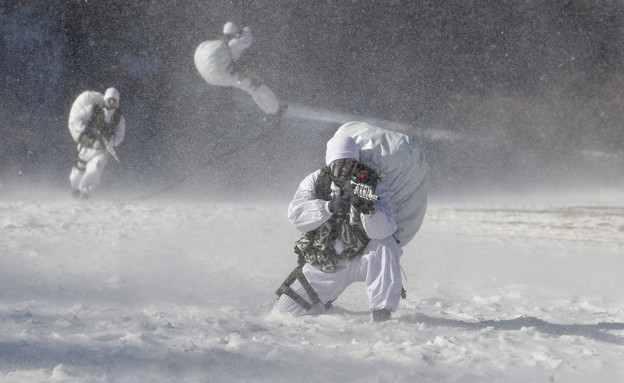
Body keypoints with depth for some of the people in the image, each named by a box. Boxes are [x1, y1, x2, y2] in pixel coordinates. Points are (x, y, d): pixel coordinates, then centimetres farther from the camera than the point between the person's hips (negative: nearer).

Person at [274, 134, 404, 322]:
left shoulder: (374, 186, -9)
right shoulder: (315, 181, -3)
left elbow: (384, 230, -24)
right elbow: (296, 214, -20)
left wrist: (368, 209, -45)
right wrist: (330, 206, -35)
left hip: (360, 260, -2)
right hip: (323, 264, 2)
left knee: (386, 246, -34)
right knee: (285, 311, -1)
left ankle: (381, 312, -30)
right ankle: (322, 305, 33)